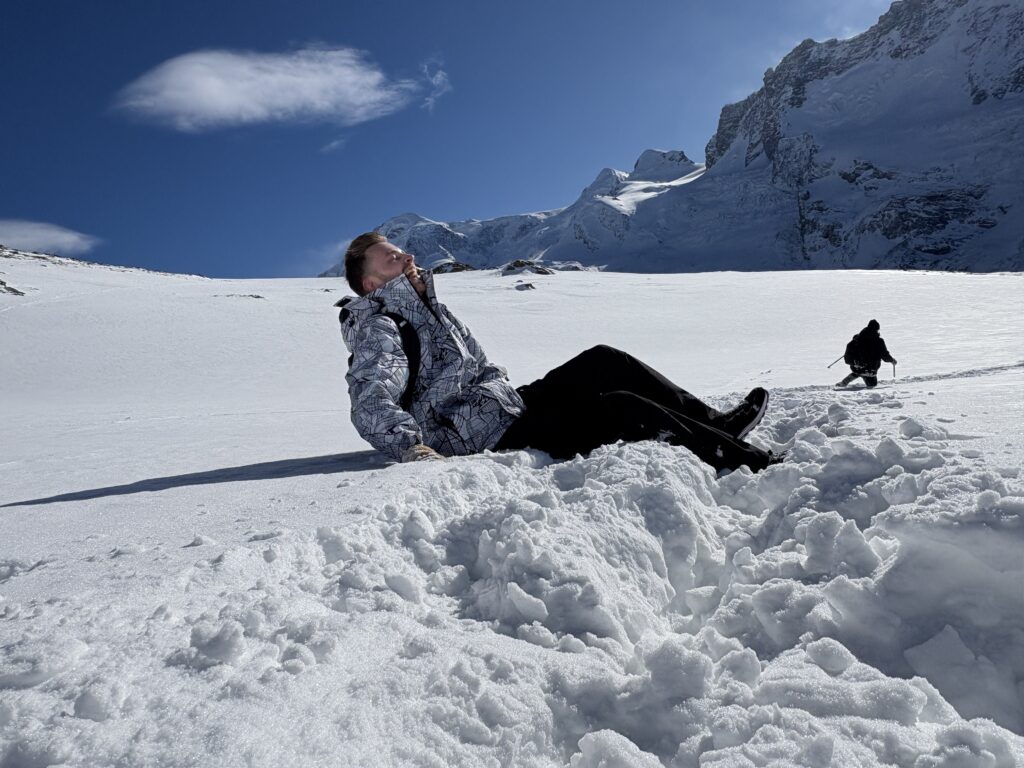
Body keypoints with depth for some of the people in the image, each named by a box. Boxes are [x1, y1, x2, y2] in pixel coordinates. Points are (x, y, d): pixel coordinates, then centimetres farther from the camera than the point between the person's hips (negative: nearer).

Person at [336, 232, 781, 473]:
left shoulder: (426, 309, 20)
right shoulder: (378, 328, -11)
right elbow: (372, 405, -29)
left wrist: (513, 393, 23)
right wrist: (412, 448, -45)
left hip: (510, 405, 11)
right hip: (492, 435, -10)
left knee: (602, 363, 8)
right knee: (621, 410, -20)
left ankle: (714, 424, 11)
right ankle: (748, 464, -12)